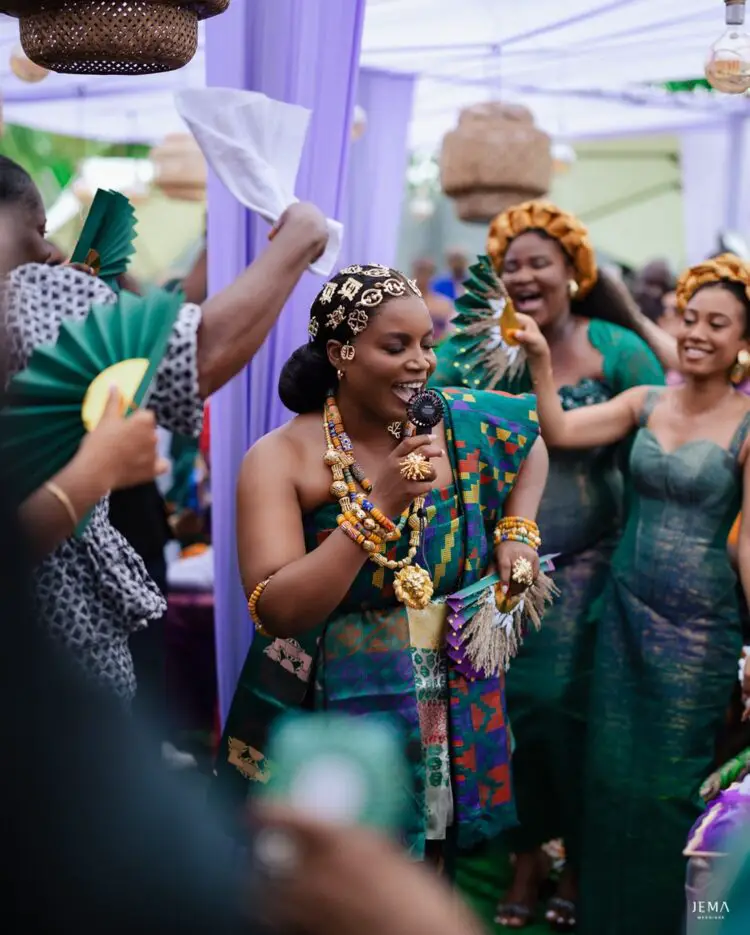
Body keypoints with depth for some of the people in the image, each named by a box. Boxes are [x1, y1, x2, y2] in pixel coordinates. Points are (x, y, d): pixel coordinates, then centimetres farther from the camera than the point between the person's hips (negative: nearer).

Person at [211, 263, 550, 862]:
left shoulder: (463, 425, -5)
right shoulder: (281, 459, -15)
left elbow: (533, 439, 17)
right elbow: (277, 611, -24)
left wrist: (517, 533, 1)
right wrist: (380, 507, -29)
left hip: (449, 721, 4)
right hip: (327, 725, -3)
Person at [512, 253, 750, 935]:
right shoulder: (646, 403, 4)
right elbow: (561, 431, -5)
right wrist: (540, 360, -17)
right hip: (627, 606, 4)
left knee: (668, 782, 6)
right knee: (611, 771, 12)